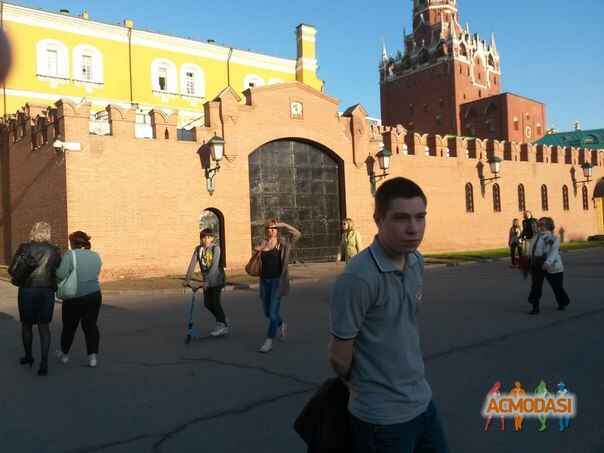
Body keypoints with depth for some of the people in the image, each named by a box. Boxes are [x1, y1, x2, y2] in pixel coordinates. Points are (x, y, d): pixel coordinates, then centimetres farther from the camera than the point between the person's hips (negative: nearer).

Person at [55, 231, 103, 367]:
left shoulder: (70, 255, -12)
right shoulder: (96, 256, 3)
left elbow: (61, 274, -17)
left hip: (74, 298, -3)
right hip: (94, 296, 3)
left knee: (69, 327, 14)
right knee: (91, 326, 8)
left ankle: (64, 354, 32)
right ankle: (93, 356, -1)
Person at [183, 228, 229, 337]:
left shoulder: (215, 248, -16)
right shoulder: (198, 249, -1)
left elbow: (214, 265, -25)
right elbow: (192, 264, -6)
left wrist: (207, 281, -33)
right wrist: (187, 279, -15)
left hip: (217, 278, -6)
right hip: (207, 279, 6)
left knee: (215, 301, -12)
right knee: (207, 303, 5)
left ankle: (221, 324, 3)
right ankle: (223, 321, 23)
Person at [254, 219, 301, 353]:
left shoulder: (282, 242, -4)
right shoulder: (262, 244, 6)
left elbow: (297, 234, -17)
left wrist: (284, 225, -17)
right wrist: (256, 252, -7)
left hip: (277, 280, -5)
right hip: (264, 280, 5)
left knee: (273, 311, -7)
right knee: (267, 311, 16)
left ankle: (269, 341, 1)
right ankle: (282, 325, 44)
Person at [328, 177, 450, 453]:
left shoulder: (416, 262, -2)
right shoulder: (358, 278, -26)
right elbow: (340, 359, -17)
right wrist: (364, 385, 2)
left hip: (422, 400, 6)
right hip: (382, 415, -6)